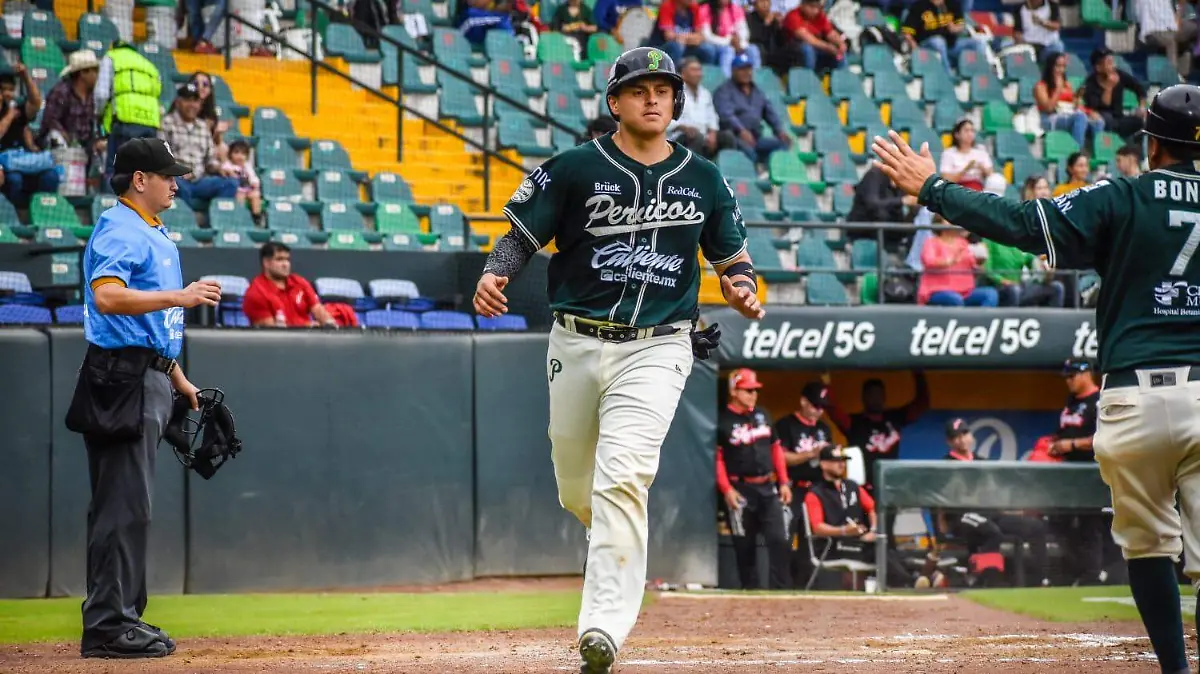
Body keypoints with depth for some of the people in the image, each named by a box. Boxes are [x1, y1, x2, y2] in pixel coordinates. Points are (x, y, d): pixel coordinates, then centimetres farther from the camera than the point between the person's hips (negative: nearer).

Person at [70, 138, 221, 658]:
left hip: (147, 378, 10)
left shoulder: (152, 233, 20)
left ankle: (120, 617, 17)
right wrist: (180, 297, -31)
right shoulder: (119, 230, -12)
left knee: (128, 504, 12)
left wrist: (177, 377, 28)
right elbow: (108, 296, -28)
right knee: (124, 503, -11)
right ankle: (108, 625, -11)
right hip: (123, 377, -10)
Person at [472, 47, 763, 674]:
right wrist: (493, 274, -21)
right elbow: (521, 236, 0)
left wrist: (742, 288, -8)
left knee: (621, 478, -20)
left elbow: (733, 258, 15)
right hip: (578, 343, 2)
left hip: (656, 347, -1)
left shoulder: (703, 180, 5)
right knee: (578, 493, 12)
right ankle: (619, 546, 49)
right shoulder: (574, 169, -1)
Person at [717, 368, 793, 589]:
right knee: (744, 545, 3)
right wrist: (727, 490, -15)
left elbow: (776, 449, 17)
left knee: (780, 540, -5)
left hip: (768, 488, 5)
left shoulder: (762, 415, 12)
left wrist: (783, 482, 11)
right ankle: (750, 590, 10)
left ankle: (781, 589, -4)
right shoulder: (723, 420, -5)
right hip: (741, 489, -5)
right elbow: (717, 458, -7)